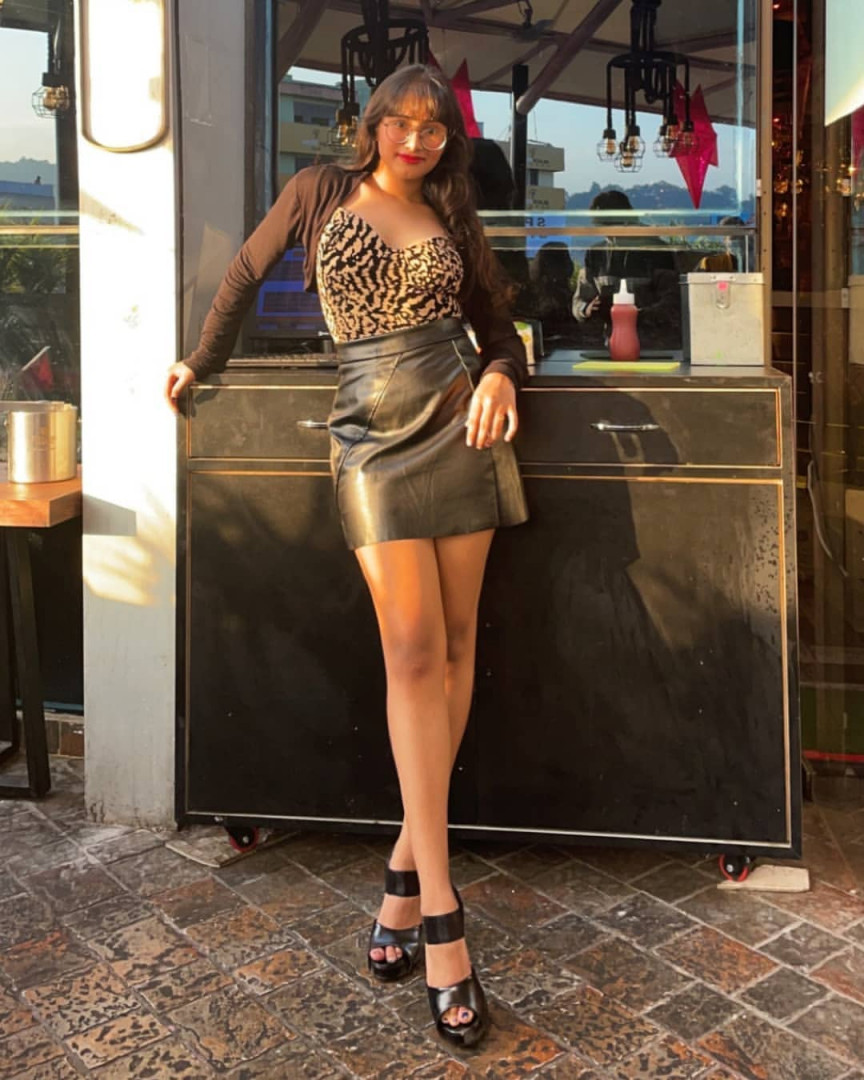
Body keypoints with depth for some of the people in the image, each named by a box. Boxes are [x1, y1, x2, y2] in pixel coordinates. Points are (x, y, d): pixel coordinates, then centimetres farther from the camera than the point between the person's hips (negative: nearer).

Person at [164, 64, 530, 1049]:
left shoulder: (453, 224, 14)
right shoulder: (318, 192, 10)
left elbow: (498, 328, 18)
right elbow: (248, 268, 22)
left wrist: (499, 378, -5)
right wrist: (202, 360, 30)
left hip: (456, 425, 3)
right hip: (374, 437, -3)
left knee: (455, 642, -2)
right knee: (414, 650, -11)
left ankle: (407, 874, 9)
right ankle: (442, 921, -9)